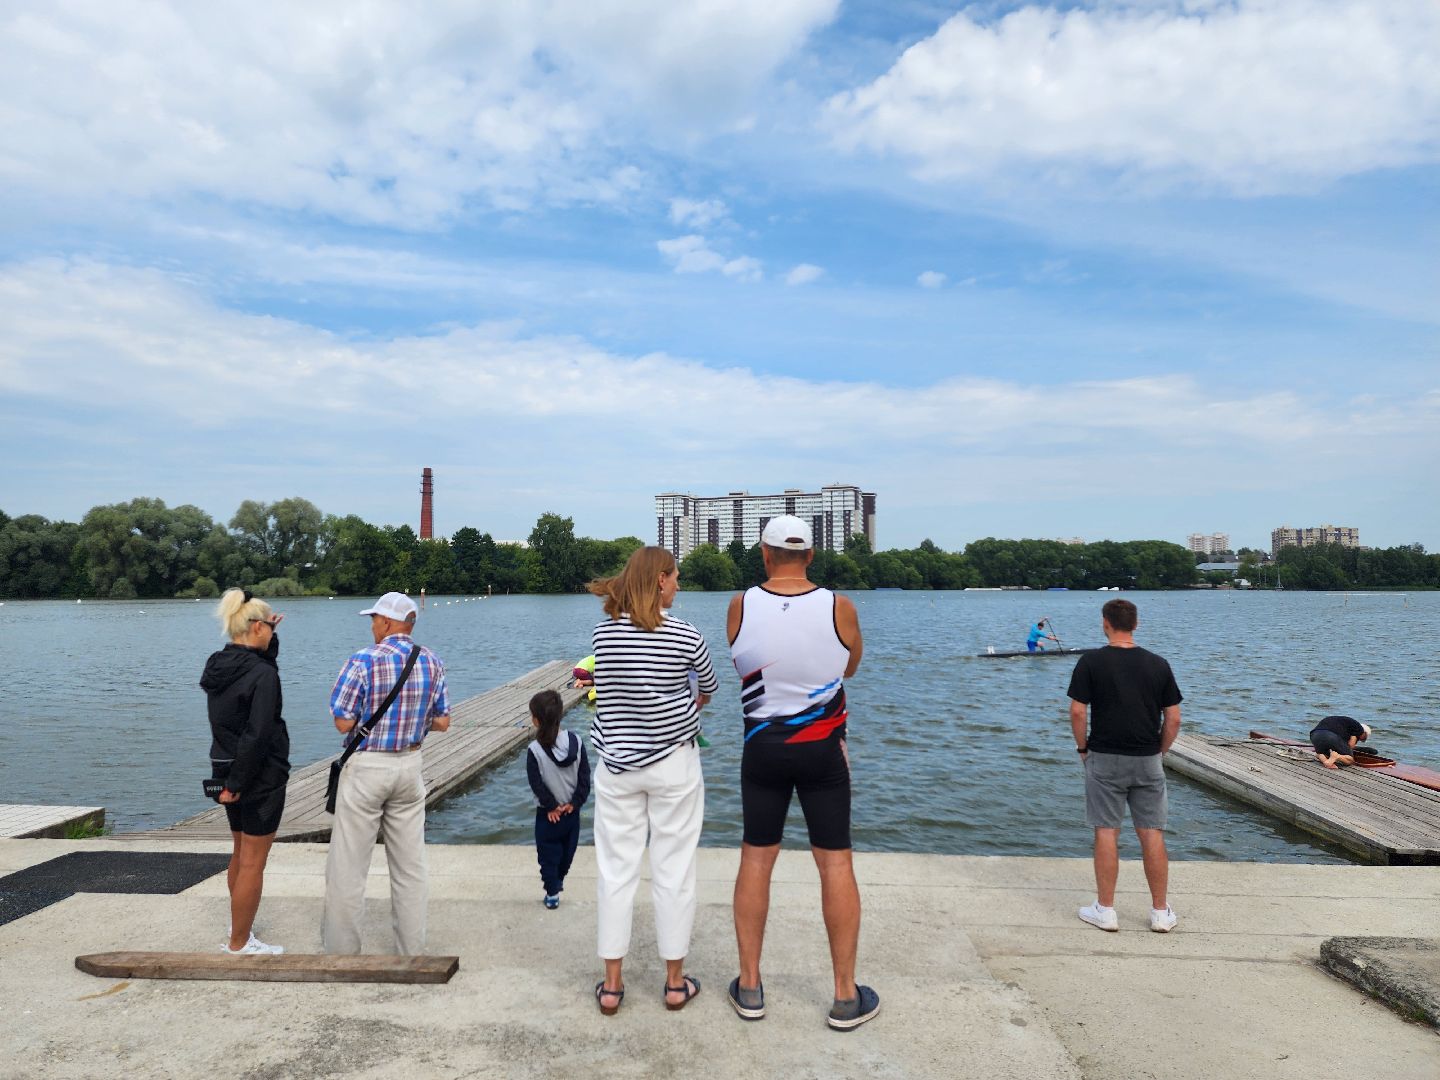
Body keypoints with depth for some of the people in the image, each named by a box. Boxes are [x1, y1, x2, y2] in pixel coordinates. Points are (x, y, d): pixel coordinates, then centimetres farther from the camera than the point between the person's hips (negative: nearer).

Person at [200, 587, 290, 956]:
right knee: (253, 862, 3)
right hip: (258, 777, -9)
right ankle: (239, 945, 12)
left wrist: (269, 636, 8)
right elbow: (256, 736, -25)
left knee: (240, 852, 23)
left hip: (225, 770, 9)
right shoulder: (263, 675, -21)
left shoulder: (217, 666, 3)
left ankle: (240, 928, 35)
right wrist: (237, 783, -18)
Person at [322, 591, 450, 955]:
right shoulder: (433, 663, 0)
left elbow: (343, 722, -14)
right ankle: (412, 946, 20)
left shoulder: (363, 661, -14)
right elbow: (442, 722, 3)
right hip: (410, 765, 5)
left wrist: (368, 714, 6)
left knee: (349, 863, 9)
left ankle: (342, 946, 19)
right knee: (410, 863, 12)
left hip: (367, 767, -4)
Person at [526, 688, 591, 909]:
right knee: (568, 849, 23)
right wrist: (574, 802, -4)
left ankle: (552, 893, 16)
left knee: (548, 853, 13)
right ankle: (558, 881, 39)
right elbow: (585, 776, -9)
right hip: (571, 811, 3)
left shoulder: (535, 750, -20)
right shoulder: (575, 741, -11)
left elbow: (537, 784, -17)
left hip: (548, 813, -3)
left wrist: (551, 806, -7)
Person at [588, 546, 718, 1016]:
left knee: (615, 869, 10)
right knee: (674, 870, 8)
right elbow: (709, 686, 6)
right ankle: (676, 982, 19)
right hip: (673, 762, -2)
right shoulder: (685, 635, -12)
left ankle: (611, 985, 19)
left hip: (617, 764, 3)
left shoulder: (603, 632, -4)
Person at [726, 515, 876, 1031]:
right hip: (822, 749, -1)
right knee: (836, 864, 8)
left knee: (756, 860, 12)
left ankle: (749, 986, 21)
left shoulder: (740, 606, -9)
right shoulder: (839, 608, -11)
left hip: (763, 748, 1)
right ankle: (846, 996, 16)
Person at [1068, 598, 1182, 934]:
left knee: (1106, 833, 3)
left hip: (1104, 759, -2)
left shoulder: (1091, 662, -8)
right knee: (1152, 834, 8)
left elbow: (1077, 711, -11)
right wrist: (1159, 751, 13)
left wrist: (1082, 747, 3)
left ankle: (1105, 910, 10)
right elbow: (1173, 718, 1)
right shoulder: (1158, 664, 1)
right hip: (1148, 761, 3)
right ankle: (1161, 912, 16)